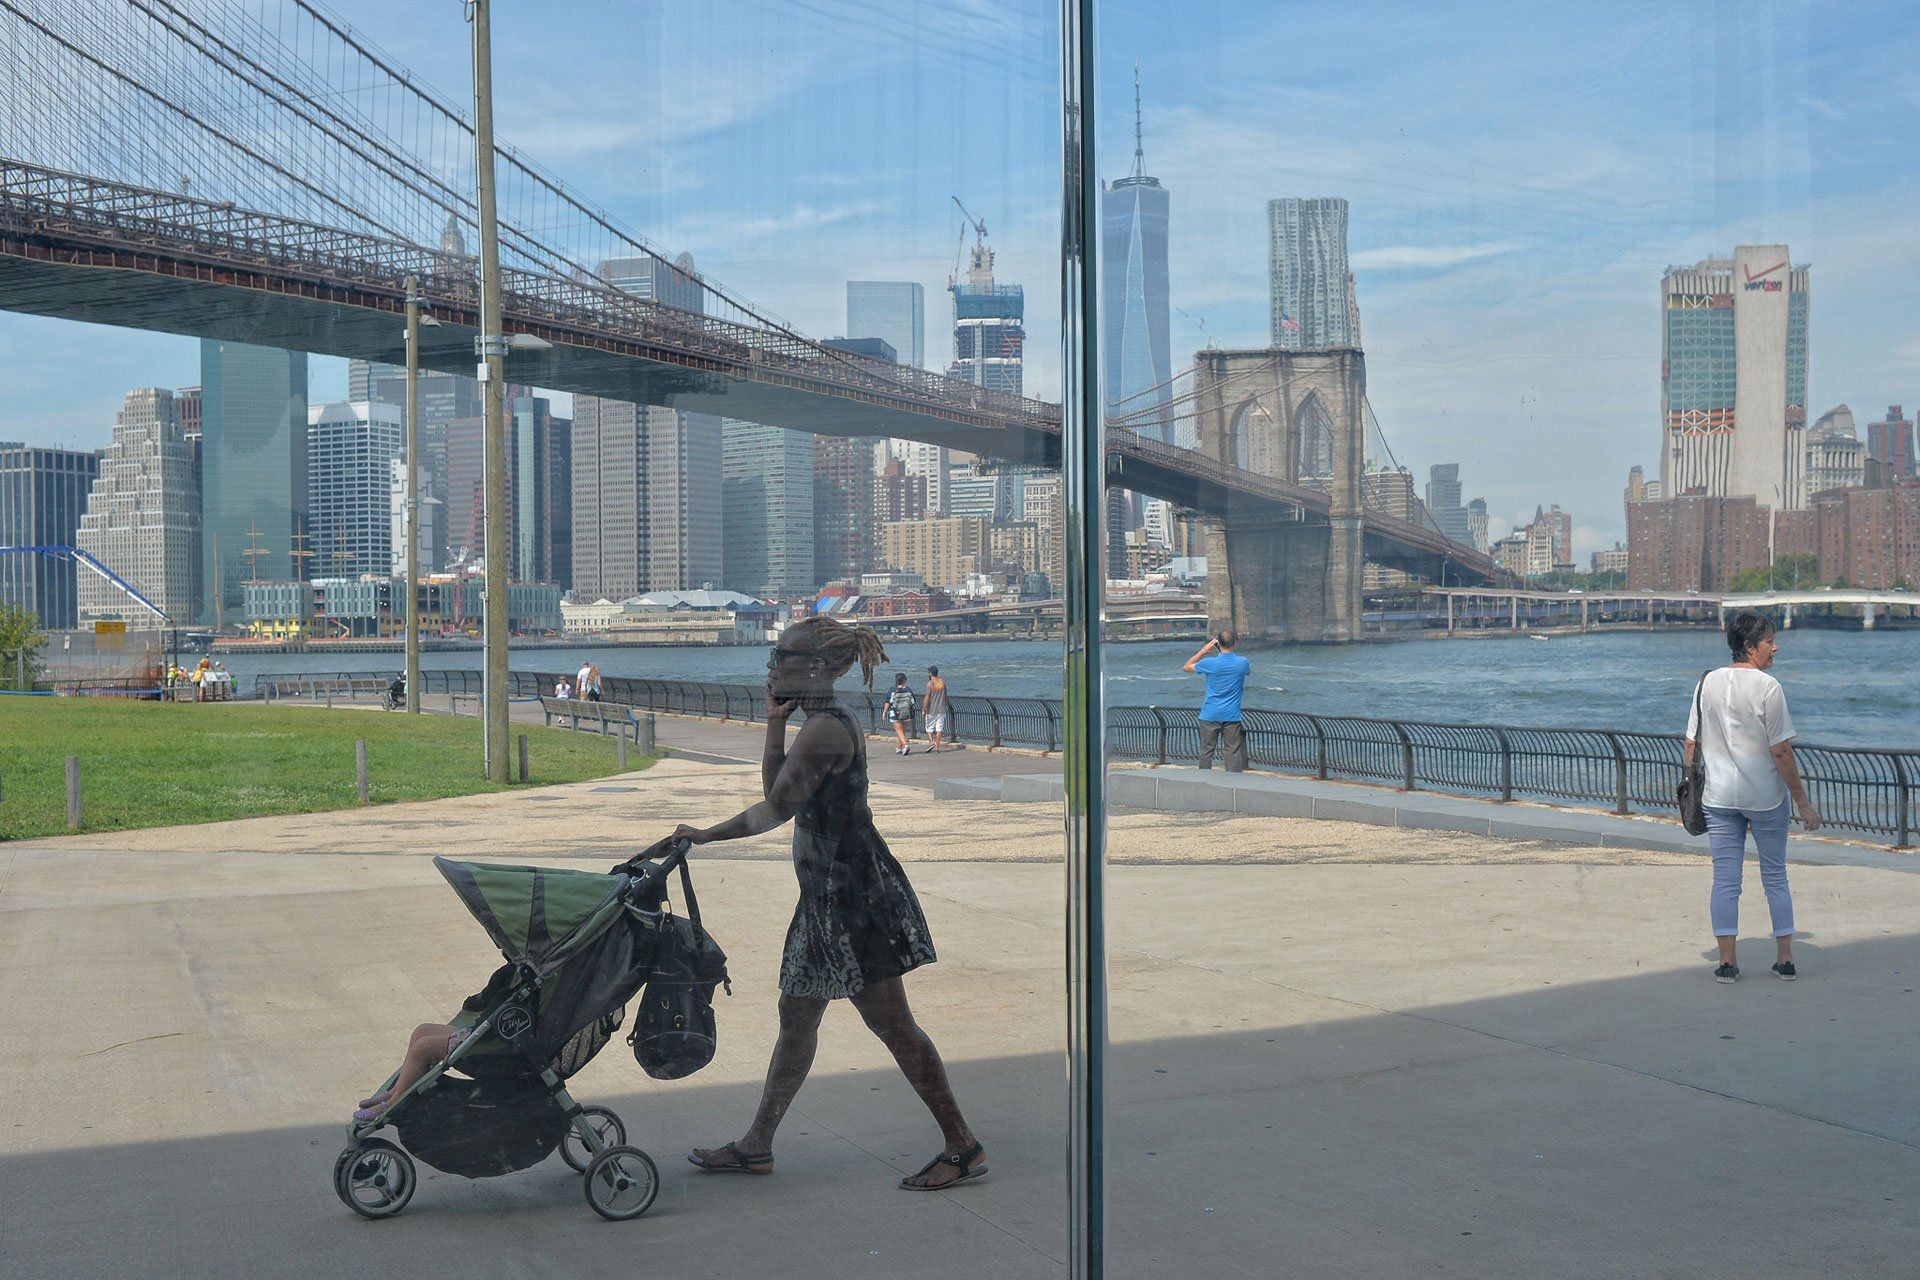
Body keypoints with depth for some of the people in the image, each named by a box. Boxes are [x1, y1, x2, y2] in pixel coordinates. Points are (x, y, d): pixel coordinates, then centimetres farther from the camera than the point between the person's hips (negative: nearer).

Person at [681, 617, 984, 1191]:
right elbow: (776, 794, 15)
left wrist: (707, 835, -7)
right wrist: (774, 723, 8)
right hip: (828, 895, 11)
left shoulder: (826, 728, -18)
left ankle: (963, 1147, 3)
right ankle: (756, 1145, 24)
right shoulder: (821, 724, 14)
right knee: (797, 1014, 15)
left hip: (855, 892, -11)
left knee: (889, 1021, -5)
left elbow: (775, 808, -18)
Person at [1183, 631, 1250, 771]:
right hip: (1232, 715, 1)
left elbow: (1186, 667, 7)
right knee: (1233, 750, 2)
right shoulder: (1242, 663, -5)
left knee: (1206, 750, 8)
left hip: (1211, 714, -1)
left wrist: (1204, 650, 8)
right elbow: (1249, 669, 22)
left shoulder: (1210, 663, -11)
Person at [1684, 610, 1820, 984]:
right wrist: (1803, 802, -7)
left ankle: (1727, 961, 4)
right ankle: (1785, 958, 15)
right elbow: (1781, 752, -13)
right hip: (1766, 797, -3)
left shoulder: (1708, 683, 3)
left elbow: (1692, 744, 6)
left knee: (1725, 879, 5)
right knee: (1775, 876, 10)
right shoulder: (1767, 686, -12)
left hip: (1719, 798, 3)